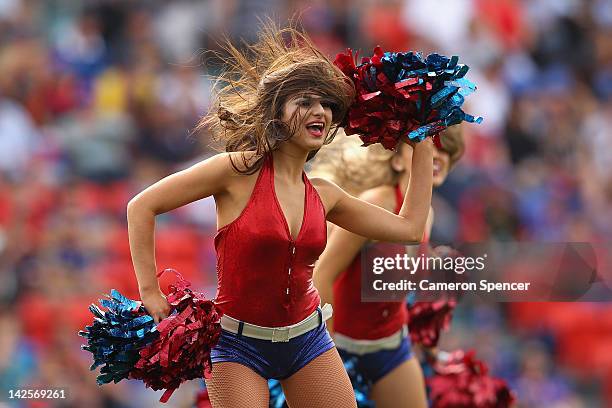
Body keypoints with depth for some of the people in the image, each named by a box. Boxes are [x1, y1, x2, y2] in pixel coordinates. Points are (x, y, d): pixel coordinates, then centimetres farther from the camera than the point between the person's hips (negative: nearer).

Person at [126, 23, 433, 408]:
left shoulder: (323, 195, 4)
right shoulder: (240, 170, -13)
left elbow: (409, 227, 11)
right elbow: (142, 206, -12)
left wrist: (422, 148, 14)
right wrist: (150, 293, -13)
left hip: (307, 338, 5)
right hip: (239, 343, -5)